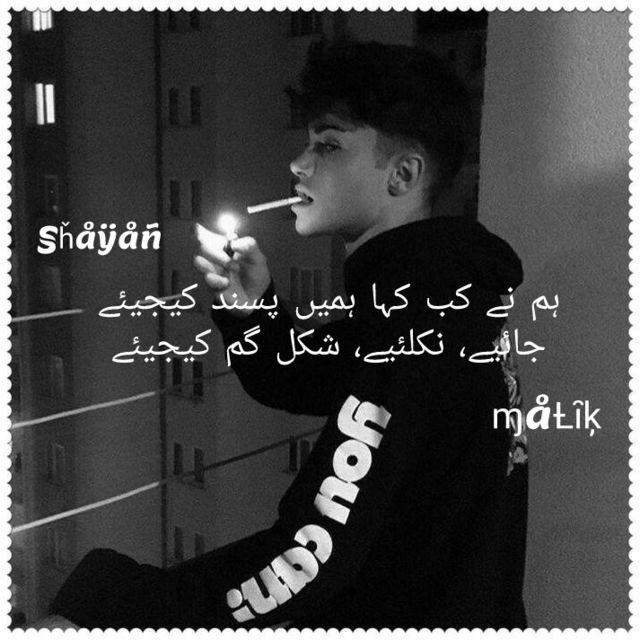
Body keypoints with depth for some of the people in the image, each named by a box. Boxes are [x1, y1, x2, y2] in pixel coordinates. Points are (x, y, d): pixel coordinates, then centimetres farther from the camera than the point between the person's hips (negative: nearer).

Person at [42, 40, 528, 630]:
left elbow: (319, 552, -28)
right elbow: (293, 381, 14)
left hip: (421, 615, -8)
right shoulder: (433, 290, 6)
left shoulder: (418, 324, -23)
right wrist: (253, 306, -4)